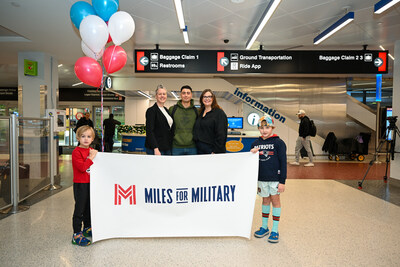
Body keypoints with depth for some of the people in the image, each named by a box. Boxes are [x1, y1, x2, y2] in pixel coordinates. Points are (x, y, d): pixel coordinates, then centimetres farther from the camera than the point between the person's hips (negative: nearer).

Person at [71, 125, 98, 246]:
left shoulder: (92, 151, 10)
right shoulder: (76, 152, -14)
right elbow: (82, 167, -24)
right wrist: (91, 158, -19)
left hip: (90, 183, 7)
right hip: (80, 184, -7)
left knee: (89, 207, 18)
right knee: (80, 209, -3)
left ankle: (87, 228, 34)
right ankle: (76, 234, 7)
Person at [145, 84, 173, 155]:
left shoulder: (166, 110, 16)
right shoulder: (151, 110, -7)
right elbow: (149, 131, -13)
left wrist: (170, 146, 13)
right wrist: (156, 149, -21)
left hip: (167, 148, 7)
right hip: (155, 149, -7)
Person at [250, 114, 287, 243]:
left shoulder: (278, 143, -7)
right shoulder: (255, 143, 6)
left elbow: (283, 162, -8)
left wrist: (282, 181, -10)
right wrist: (252, 154, -9)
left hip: (275, 178, -4)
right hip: (261, 178, 4)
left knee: (275, 200, 5)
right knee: (265, 200, 14)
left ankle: (275, 230, 16)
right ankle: (264, 227, 27)